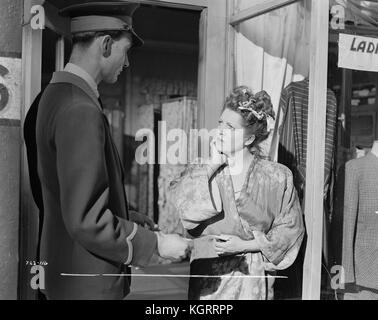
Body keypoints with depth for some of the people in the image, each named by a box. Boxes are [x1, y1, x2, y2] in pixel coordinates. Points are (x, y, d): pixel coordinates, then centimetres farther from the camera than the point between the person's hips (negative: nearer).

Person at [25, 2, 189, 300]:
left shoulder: (58, 95, 6)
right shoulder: (81, 111, -24)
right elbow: (86, 220, -26)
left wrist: (129, 220, 10)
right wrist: (155, 243, -16)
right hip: (87, 283, -9)